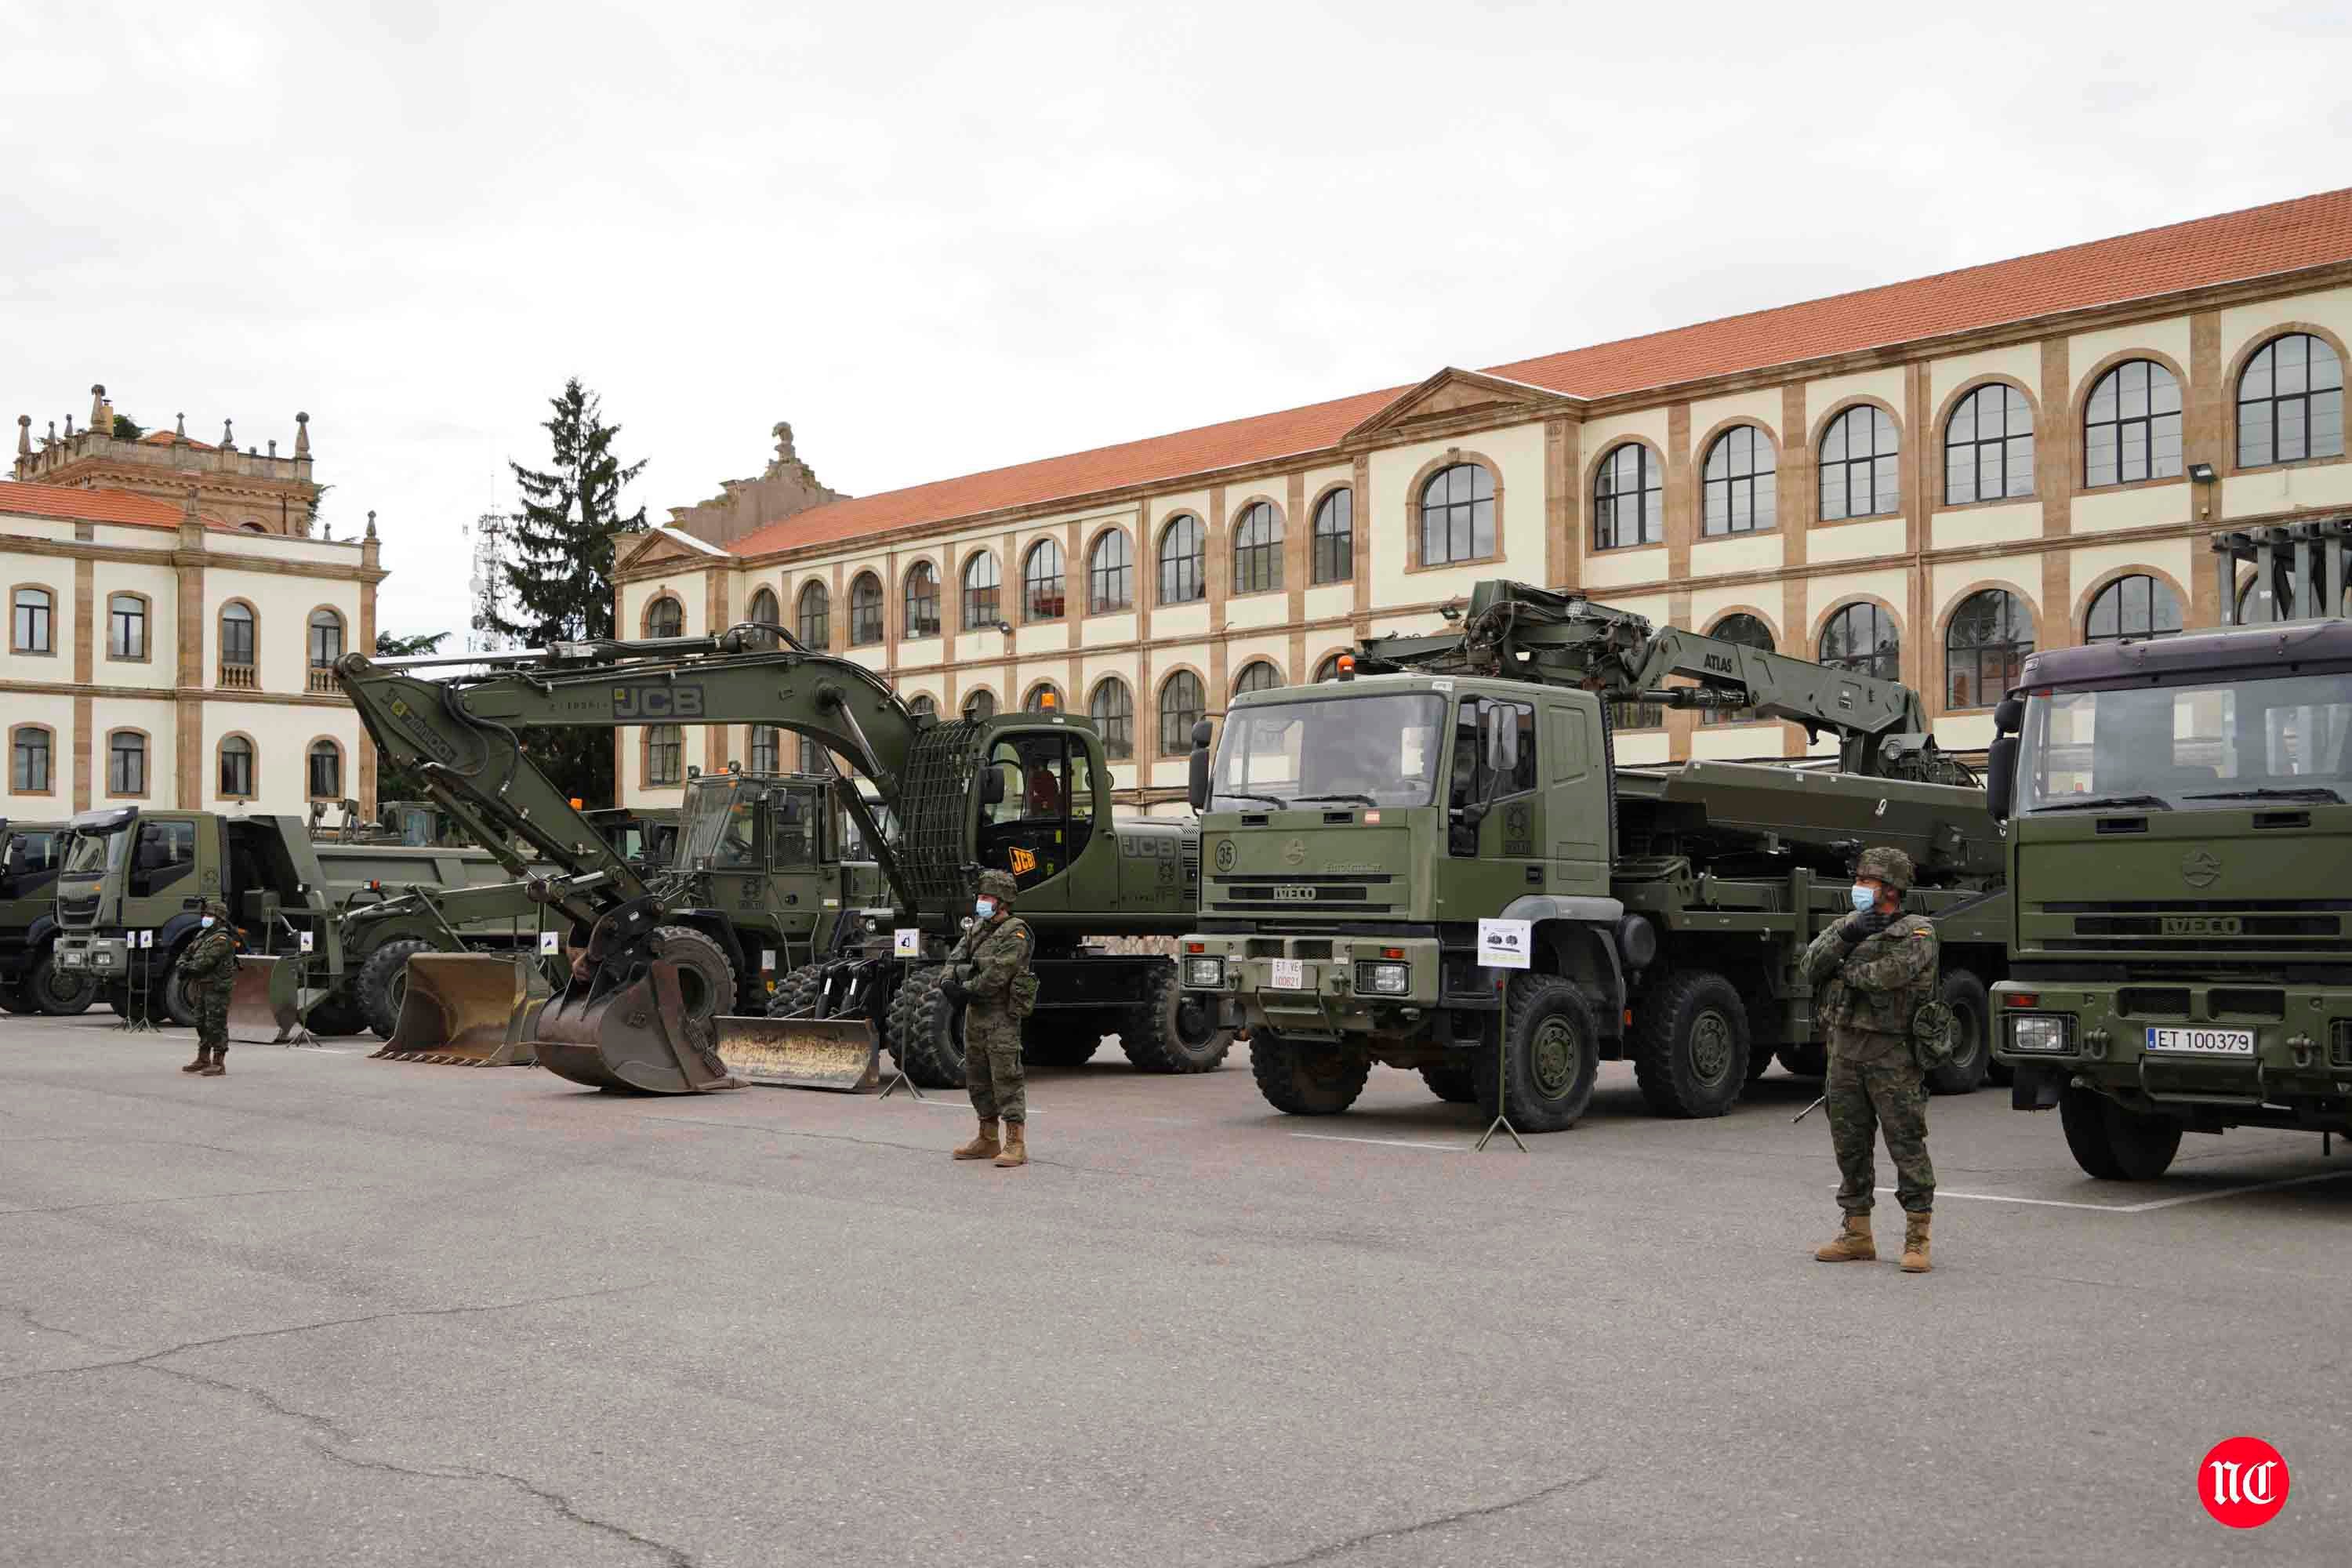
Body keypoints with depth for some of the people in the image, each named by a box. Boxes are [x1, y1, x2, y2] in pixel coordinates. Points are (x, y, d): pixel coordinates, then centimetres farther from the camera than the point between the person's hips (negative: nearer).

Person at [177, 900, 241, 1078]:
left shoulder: (222, 939, -13)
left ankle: (218, 1063, -6)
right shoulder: (202, 935, 17)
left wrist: (189, 968, -9)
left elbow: (206, 962, -21)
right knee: (202, 1023, 17)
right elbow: (187, 953, 20)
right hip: (202, 986, 10)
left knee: (216, 1025, -8)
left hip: (217, 988, -10)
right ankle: (203, 1059, 28)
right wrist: (183, 965, -2)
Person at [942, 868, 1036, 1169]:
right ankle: (988, 1140, 25)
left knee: (1006, 1079, -10)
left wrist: (967, 990, -17)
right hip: (975, 1013, 9)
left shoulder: (1015, 933, -11)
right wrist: (948, 981, -10)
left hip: (1001, 1017, -9)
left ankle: (1016, 1144, -10)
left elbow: (997, 975, -20)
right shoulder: (978, 928, 16)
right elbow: (956, 956, 10)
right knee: (977, 1079, 14)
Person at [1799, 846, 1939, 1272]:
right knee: (1850, 1144, 11)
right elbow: (1811, 966, 3)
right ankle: (1857, 1235, 20)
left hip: (1891, 1052, -6)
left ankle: (1917, 1239, 1)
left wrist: (1843, 970, -6)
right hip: (1845, 1047, 7)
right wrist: (1847, 935, -11)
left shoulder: (1916, 934, -4)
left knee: (1907, 1145, -5)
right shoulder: (1849, 923, 16)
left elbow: (1885, 973, -23)